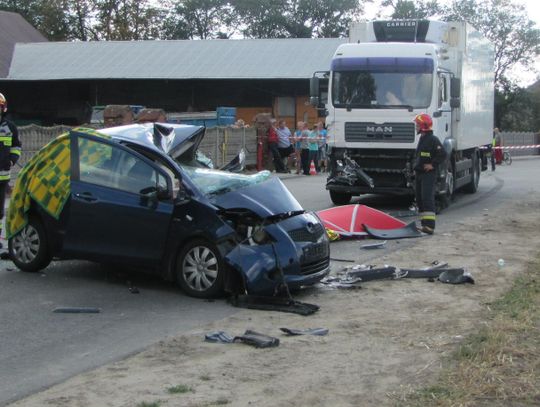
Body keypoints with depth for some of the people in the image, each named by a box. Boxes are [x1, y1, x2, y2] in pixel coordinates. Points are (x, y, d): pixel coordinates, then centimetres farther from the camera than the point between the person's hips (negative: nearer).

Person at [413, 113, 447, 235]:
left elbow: (443, 155, -18)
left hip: (429, 174, -10)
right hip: (419, 173, 10)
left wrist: (432, 165, -18)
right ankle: (424, 224, 18)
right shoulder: (422, 139, 18)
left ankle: (429, 226, -20)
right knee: (419, 199, 11)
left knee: (427, 199, -16)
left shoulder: (433, 140, -12)